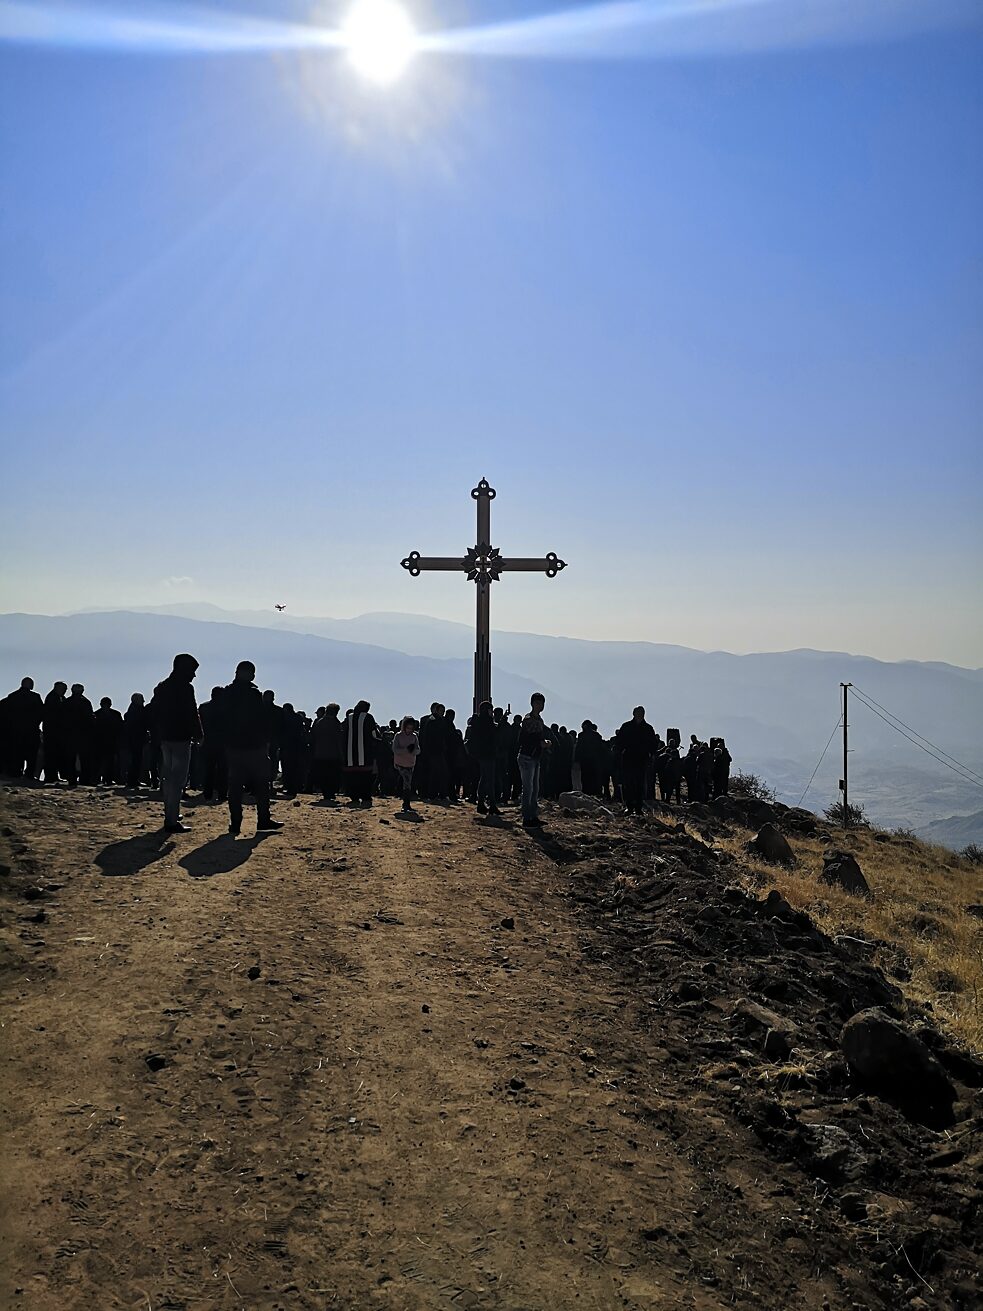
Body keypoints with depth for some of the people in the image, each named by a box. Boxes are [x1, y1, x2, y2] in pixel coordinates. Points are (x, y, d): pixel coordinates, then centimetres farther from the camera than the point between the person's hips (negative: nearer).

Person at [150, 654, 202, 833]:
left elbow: (153, 712, 16)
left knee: (168, 777, 19)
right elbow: (192, 714, -17)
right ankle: (172, 821, -9)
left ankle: (170, 814, 30)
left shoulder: (162, 687, 12)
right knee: (178, 778, -7)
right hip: (180, 738, -8)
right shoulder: (185, 688, -13)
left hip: (165, 737, 9)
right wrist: (198, 734, -6)